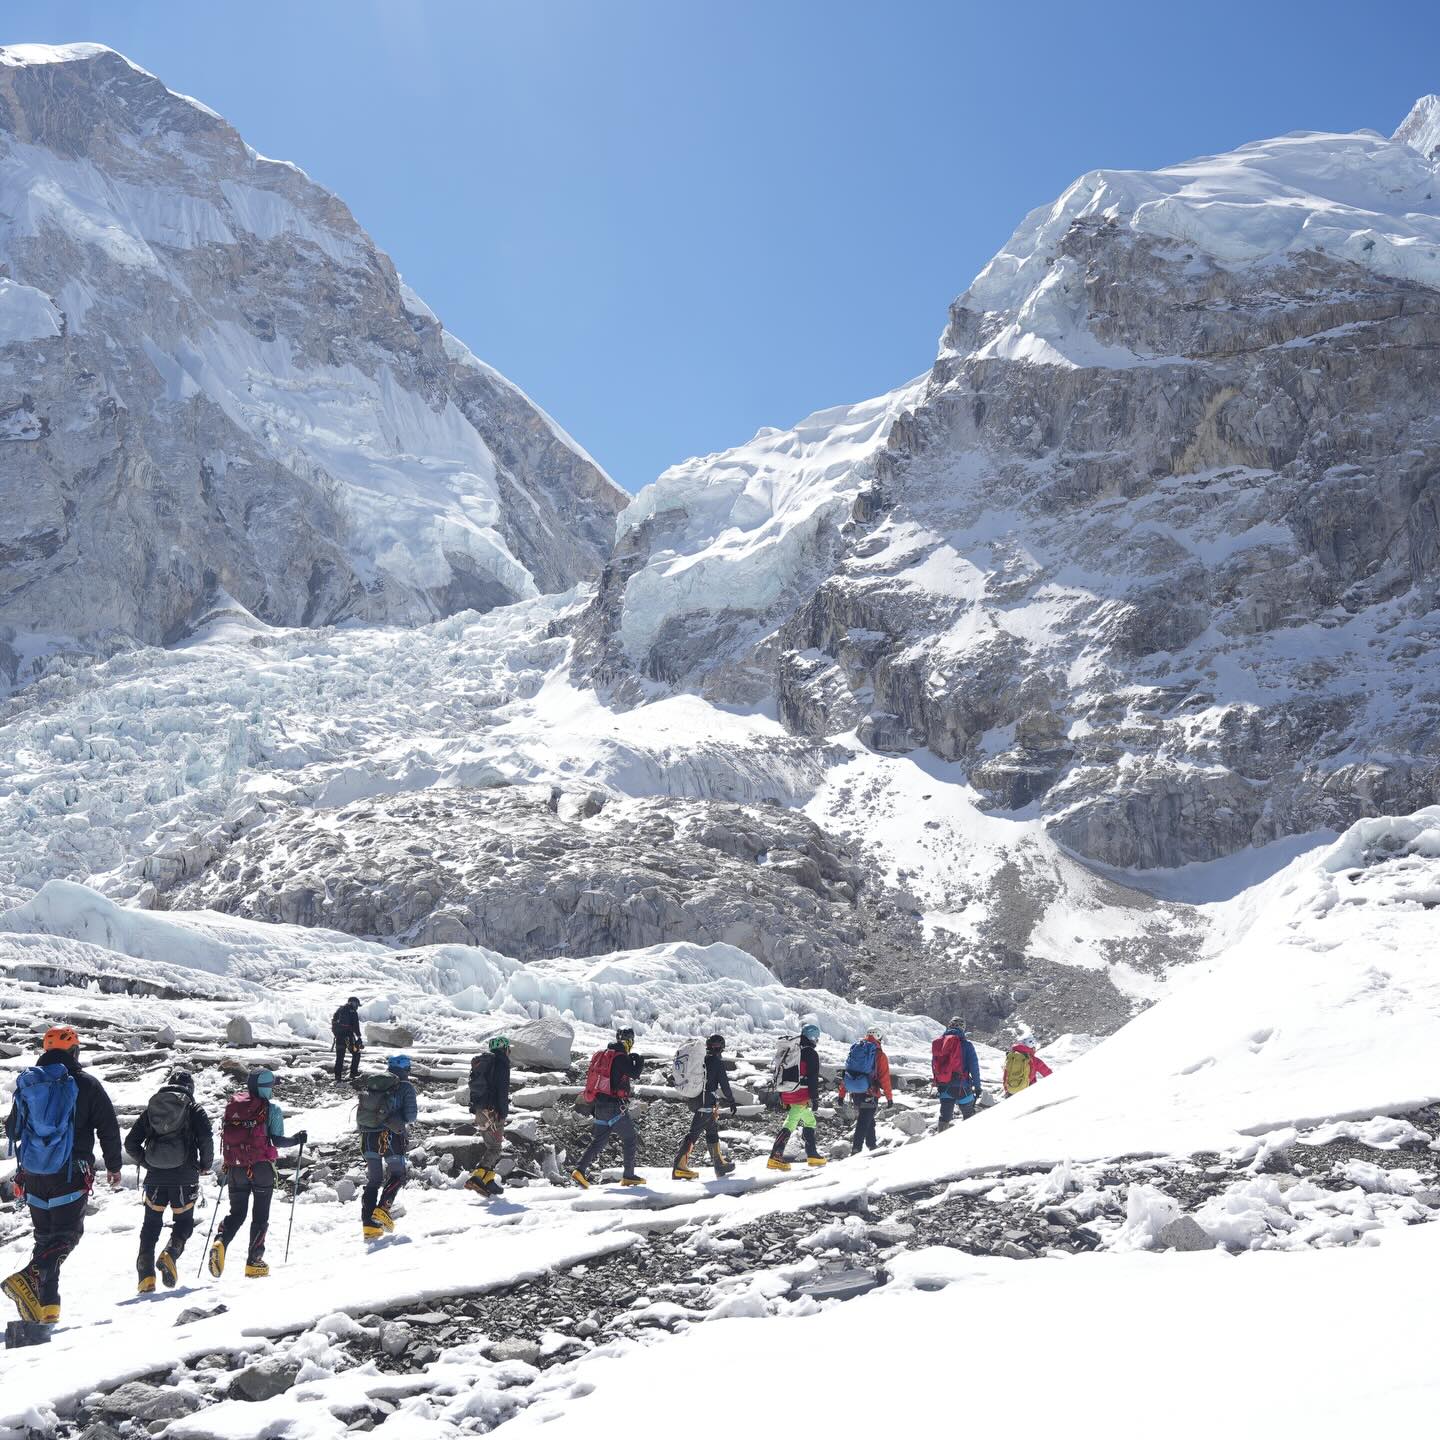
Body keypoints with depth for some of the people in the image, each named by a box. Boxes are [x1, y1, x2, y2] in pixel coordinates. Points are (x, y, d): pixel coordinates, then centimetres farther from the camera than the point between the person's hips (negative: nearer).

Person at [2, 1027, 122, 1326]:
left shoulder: (27, 1083, 7)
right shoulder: (86, 1084, -5)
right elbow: (109, 1128, -2)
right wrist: (113, 1166, 10)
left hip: (34, 1174, 5)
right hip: (70, 1173, -5)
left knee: (45, 1237, 14)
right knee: (67, 1234, -3)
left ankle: (46, 1304, 8)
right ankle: (29, 1278, -26)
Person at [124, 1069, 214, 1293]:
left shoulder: (150, 1108, 10)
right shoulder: (194, 1110, 1)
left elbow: (131, 1144, 7)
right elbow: (206, 1140, -11)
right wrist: (205, 1164, 6)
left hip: (155, 1179, 2)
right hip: (184, 1179, -2)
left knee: (151, 1226, 13)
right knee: (183, 1223, 13)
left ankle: (146, 1278, 2)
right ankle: (170, 1254, -16)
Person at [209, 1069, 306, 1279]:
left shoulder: (232, 1106, 8)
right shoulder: (272, 1109, -5)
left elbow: (225, 1137, 11)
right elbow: (277, 1140, -9)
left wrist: (224, 1170, 22)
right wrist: (297, 1139, 9)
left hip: (234, 1168, 3)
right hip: (260, 1167, -3)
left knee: (237, 1213, 13)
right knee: (260, 1215, 7)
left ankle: (220, 1243, -14)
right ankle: (254, 1262, 5)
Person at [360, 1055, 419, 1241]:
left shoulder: (371, 1083, 13)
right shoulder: (406, 1086, 1)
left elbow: (360, 1113, 12)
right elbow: (410, 1116, -3)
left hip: (368, 1136, 4)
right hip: (391, 1136, -4)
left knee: (373, 1180, 14)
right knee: (398, 1174, 16)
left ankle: (368, 1222, 4)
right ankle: (382, 1209, -4)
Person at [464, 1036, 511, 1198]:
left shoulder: (480, 1062, 19)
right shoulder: (501, 1062, -7)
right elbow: (502, 1089, -15)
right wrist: (503, 1111, -14)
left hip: (479, 1110, 9)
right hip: (493, 1110, -9)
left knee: (487, 1145, 16)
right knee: (494, 1148, -9)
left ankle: (488, 1180, 12)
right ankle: (476, 1177, -24)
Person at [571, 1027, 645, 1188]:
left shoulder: (601, 1054, 10)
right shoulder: (621, 1058, -15)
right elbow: (634, 1075, -11)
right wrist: (639, 1061, 5)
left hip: (599, 1105, 7)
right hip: (615, 1107, -7)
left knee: (599, 1140, 12)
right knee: (630, 1139, 7)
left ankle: (580, 1170, 0)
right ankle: (628, 1176, 8)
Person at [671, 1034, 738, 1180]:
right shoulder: (717, 1062, -9)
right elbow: (724, 1084, -7)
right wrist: (731, 1101, 6)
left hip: (694, 1101, 8)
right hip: (708, 1104, -8)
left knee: (712, 1131, 19)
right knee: (694, 1133, -12)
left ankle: (719, 1164, 28)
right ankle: (679, 1167, -18)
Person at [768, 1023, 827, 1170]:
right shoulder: (811, 1053, -5)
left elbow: (781, 1075, 20)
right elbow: (813, 1078, -11)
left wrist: (782, 1098, 24)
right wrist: (815, 1098, -8)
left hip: (786, 1095, 8)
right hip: (801, 1095, -8)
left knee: (809, 1121, 22)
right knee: (791, 1123, -14)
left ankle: (812, 1154, 24)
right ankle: (775, 1156, -24)